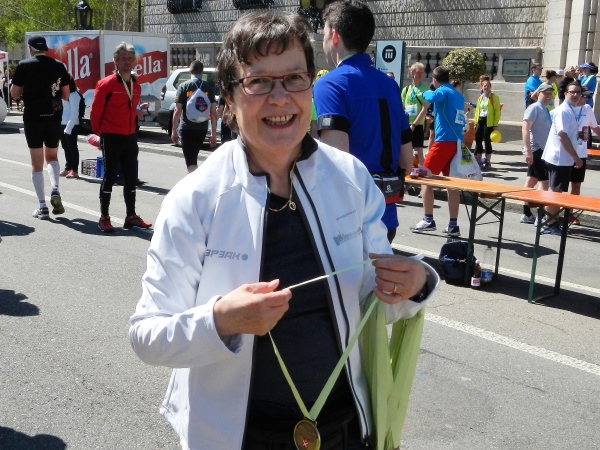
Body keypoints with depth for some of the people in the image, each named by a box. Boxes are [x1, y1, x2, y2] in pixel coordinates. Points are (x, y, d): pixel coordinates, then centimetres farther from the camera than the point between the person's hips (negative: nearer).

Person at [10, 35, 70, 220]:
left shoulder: (24, 65, -4)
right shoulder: (59, 66, 3)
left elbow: (14, 94, -1)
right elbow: (65, 95, 6)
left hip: (33, 117, -2)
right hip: (54, 117, 2)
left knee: (37, 162, 5)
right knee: (52, 156, 20)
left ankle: (42, 206, 3)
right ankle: (55, 191, -4)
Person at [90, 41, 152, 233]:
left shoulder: (136, 85, 9)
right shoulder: (107, 84, -11)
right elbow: (95, 111, -7)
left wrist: (133, 130, 14)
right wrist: (100, 133, 1)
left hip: (130, 137, 7)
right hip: (111, 138, -6)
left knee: (131, 177, 10)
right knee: (109, 177, -1)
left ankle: (131, 217, 19)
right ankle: (104, 218, 9)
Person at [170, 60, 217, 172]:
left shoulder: (183, 86, -3)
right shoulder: (208, 87, 4)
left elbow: (177, 110, -7)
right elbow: (213, 112, 1)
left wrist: (174, 130, 0)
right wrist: (213, 133, 5)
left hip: (186, 129, -3)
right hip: (202, 129, 4)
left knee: (190, 161, -4)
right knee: (193, 157, 22)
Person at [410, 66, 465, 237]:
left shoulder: (443, 91, -4)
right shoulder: (459, 96, 19)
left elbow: (431, 97, -27)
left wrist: (426, 93, -4)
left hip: (444, 142, -7)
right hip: (457, 143, 7)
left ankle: (428, 220, 0)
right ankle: (453, 225, 6)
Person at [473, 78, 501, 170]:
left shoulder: (494, 97, -4)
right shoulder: (480, 97, 15)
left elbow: (497, 111, -8)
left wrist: (495, 124, -15)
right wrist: (475, 122, 11)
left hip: (489, 122, -6)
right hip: (480, 121, 6)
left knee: (487, 141, -3)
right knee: (478, 140, 5)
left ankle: (488, 162, 6)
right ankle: (479, 161, 15)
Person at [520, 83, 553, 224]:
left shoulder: (546, 110, 15)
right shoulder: (534, 108, -12)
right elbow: (525, 129, -21)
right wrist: (528, 150, -28)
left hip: (542, 150, 9)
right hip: (536, 149, -9)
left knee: (531, 180, 10)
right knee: (544, 180, -10)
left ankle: (527, 214, 15)